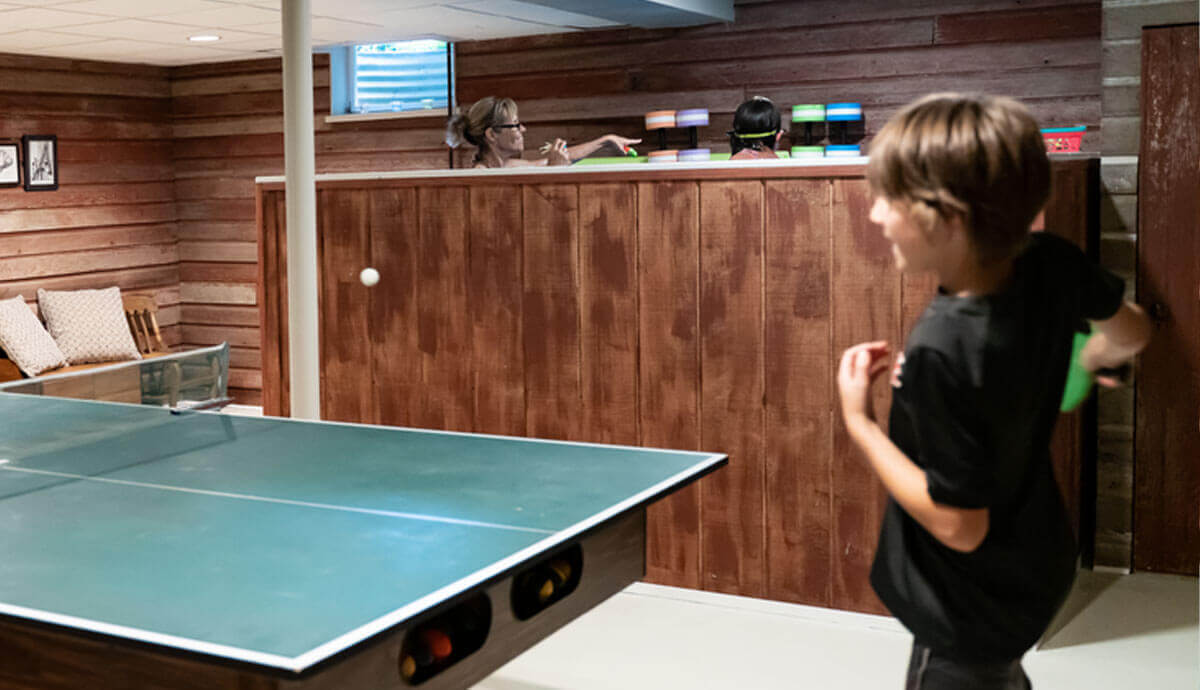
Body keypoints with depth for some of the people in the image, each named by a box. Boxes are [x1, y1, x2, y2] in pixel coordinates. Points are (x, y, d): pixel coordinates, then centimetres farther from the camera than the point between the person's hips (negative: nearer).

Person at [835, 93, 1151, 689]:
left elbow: (960, 527, -27)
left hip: (972, 615, -7)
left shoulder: (941, 353, -36)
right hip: (1035, 567, 7)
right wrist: (1084, 361, 28)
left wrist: (858, 423, -20)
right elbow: (1130, 332, 7)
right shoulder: (1050, 263, -15)